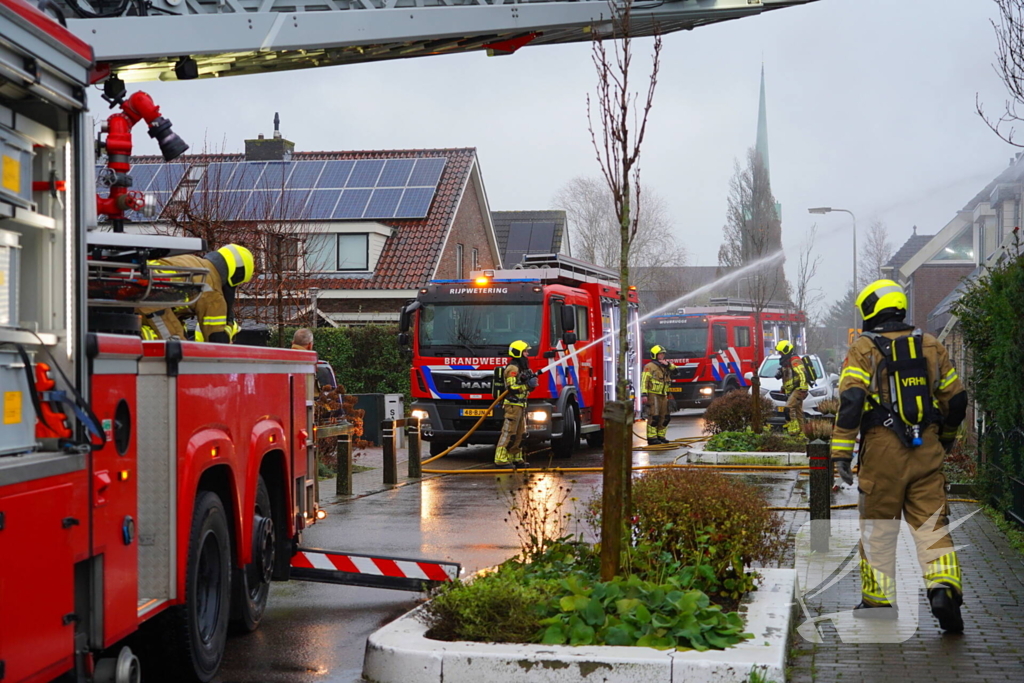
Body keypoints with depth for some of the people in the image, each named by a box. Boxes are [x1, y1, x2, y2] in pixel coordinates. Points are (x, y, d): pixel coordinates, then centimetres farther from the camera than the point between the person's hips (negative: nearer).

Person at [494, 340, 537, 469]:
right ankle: (500, 459, -11)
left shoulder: (522, 368, 19)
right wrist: (528, 385, -17)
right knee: (508, 433, -11)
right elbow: (512, 388, -22)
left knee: (519, 434, 11)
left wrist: (531, 382, 9)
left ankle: (515, 458, 17)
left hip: (520, 405, 10)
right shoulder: (512, 368, -14)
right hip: (512, 405, -10)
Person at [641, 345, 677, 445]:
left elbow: (674, 369, 15)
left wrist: (668, 364, -3)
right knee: (654, 417, -11)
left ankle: (660, 436, 18)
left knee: (665, 417, 9)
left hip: (663, 395, 8)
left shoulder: (664, 366, 18)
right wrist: (644, 395, -23)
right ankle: (652, 438, -10)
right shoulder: (650, 367, -7)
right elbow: (644, 381, -14)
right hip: (653, 395, -8)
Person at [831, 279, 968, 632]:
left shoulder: (864, 349, -2)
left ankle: (878, 602, 14)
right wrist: (946, 438, 31)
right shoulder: (931, 345, 10)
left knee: (878, 527, 8)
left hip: (882, 449, -3)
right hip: (927, 450, 3)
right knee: (931, 524, 3)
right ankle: (944, 587, -16)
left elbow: (850, 400, -13)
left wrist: (841, 452, -13)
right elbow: (956, 398, 15)